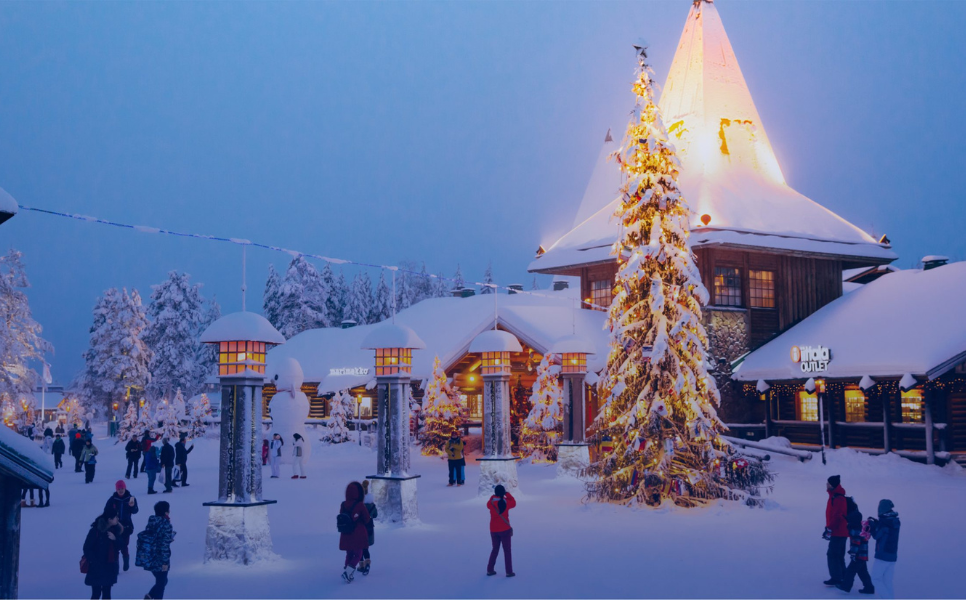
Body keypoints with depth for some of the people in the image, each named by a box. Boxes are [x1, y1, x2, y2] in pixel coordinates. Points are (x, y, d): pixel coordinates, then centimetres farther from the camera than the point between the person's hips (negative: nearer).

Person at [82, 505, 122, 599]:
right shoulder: (95, 530, -16)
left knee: (107, 592, 14)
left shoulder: (115, 529, 2)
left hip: (110, 566, 6)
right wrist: (95, 563, -17)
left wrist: (115, 539, -13)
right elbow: (87, 549, -13)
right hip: (97, 568, -6)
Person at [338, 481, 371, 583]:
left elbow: (341, 519, 6)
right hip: (358, 536, -4)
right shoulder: (360, 505, -17)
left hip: (346, 536, 4)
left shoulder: (343, 505, -5)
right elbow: (367, 519, -7)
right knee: (357, 555, 8)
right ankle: (348, 571, -11)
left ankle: (349, 574, 13)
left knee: (349, 554, 19)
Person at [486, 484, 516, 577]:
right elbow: (513, 502, 8)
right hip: (505, 529, -2)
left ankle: (490, 569, 18)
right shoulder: (506, 502, -12)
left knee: (495, 549, 18)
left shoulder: (491, 503, -9)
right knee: (507, 550, 7)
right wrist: (506, 493, 12)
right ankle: (509, 571, 6)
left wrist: (494, 495, 17)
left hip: (494, 530, 2)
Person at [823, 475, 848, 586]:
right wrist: (829, 528, 20)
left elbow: (837, 516, -25)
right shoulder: (835, 496, 12)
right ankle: (842, 577, 22)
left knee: (832, 555, -6)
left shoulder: (837, 498, -20)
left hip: (837, 532, -10)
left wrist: (829, 529, -22)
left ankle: (836, 578, -2)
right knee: (838, 556, 16)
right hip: (841, 532, 10)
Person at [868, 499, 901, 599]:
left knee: (876, 579, 1)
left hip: (882, 555, -8)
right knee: (887, 581, 12)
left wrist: (872, 525, 4)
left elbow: (876, 535, -8)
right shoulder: (894, 521, 8)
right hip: (892, 556, 8)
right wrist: (876, 524, 12)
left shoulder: (884, 522, -16)